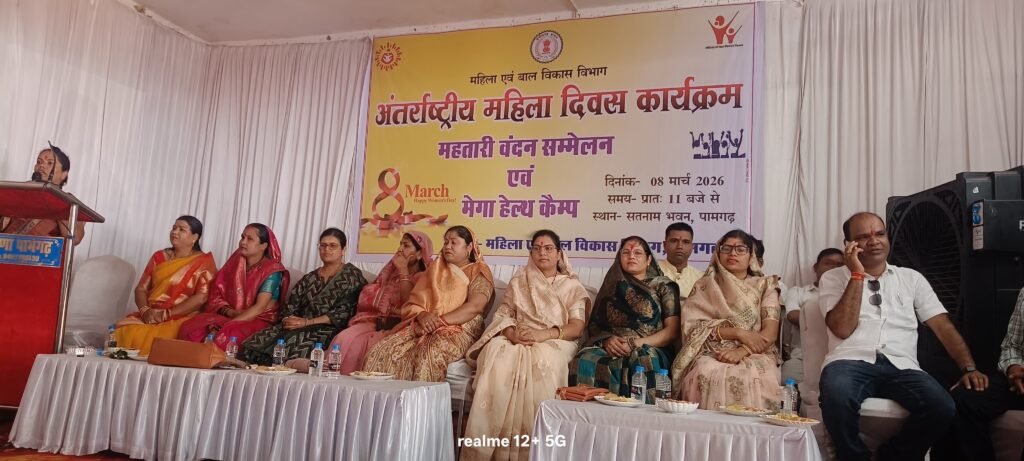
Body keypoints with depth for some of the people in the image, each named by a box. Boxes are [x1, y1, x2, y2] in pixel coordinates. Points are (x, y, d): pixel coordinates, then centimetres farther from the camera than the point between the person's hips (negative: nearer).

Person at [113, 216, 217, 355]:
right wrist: (145, 310, -8)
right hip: (150, 316, 4)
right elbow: (141, 288, 12)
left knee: (155, 339, -33)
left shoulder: (204, 262, 0)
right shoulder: (159, 257, 15)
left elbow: (201, 297, -11)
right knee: (125, 332, -25)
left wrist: (167, 314, -15)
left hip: (181, 319, -4)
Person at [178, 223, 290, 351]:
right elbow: (216, 294, 7)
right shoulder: (235, 261, 8)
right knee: (190, 328, -21)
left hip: (257, 320, -5)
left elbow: (260, 307, -18)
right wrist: (229, 312, -13)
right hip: (227, 315, 5)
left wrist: (229, 323, -26)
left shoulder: (272, 271, -9)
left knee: (224, 336, -35)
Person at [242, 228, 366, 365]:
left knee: (293, 339, -35)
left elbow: (343, 313, -5)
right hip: (300, 327, 5)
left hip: (328, 330, -5)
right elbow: (290, 307, 15)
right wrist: (288, 320, -9)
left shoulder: (352, 275, 6)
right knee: (252, 344, -21)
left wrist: (307, 322, -12)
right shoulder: (309, 278, 22)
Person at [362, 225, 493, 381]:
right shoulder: (435, 269, 22)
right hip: (423, 326, 5)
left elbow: (475, 307, -11)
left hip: (458, 329, -5)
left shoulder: (479, 272, 6)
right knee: (382, 350, -22)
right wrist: (422, 316, -10)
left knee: (430, 353, -38)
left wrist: (440, 321, -19)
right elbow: (413, 302, 14)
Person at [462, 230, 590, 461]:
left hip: (554, 343, -1)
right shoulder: (518, 281, 20)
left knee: (542, 360, -38)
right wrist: (511, 332, -15)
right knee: (496, 354, -34)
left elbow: (577, 327, -1)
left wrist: (543, 334, -19)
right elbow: (502, 314, 10)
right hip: (516, 341, 2)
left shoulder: (572, 286, 11)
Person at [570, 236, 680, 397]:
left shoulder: (663, 286, 13)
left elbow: (673, 330, 3)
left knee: (644, 359, -38)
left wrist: (637, 343, -11)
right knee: (586, 360, -31)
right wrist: (607, 340, -6)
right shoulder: (612, 285, 22)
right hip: (612, 350, 2)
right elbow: (594, 325, 17)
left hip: (651, 349, -2)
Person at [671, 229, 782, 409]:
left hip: (754, 355, 0)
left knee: (753, 378, -34)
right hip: (712, 355, 0)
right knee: (707, 374, -34)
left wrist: (741, 351, -17)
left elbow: (769, 334, 0)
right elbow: (693, 327, -2)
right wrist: (739, 333, -11)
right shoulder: (704, 286, 12)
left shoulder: (765, 286, 12)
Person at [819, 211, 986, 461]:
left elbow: (943, 326, 13)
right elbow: (842, 329, -4)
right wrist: (857, 275, -4)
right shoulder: (833, 278, 11)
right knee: (837, 398, -37)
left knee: (943, 408, -29)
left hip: (901, 366, 3)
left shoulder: (912, 278, 20)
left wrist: (969, 368, -3)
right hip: (851, 363, -3)